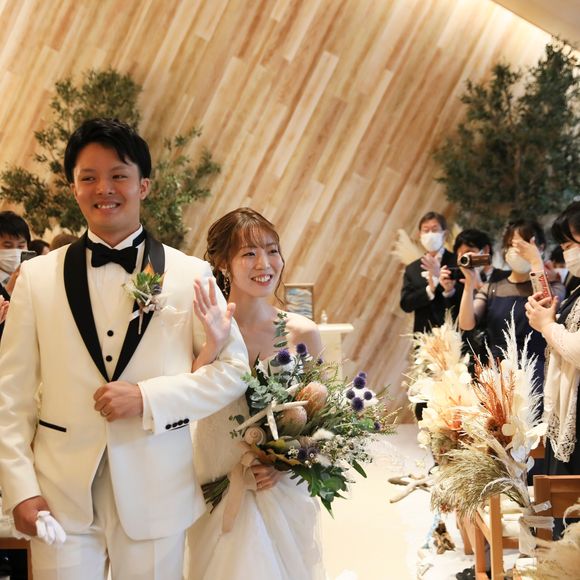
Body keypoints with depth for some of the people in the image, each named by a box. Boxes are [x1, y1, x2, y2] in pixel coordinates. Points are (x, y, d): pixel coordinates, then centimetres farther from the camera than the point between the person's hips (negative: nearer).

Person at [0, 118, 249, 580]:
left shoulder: (190, 274, 1)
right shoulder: (37, 277, 4)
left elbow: (234, 368, 1)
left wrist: (147, 397, -12)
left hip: (156, 495, 0)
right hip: (61, 495, 0)